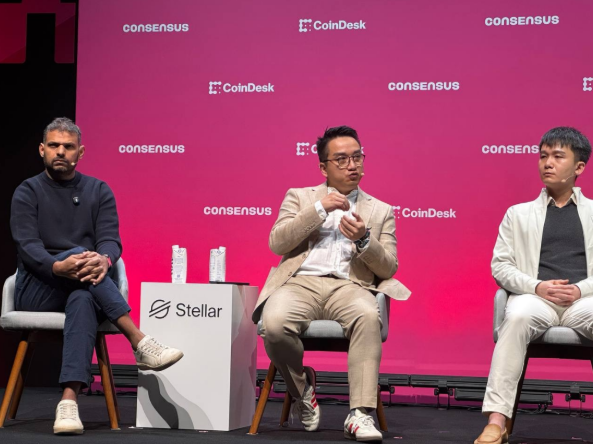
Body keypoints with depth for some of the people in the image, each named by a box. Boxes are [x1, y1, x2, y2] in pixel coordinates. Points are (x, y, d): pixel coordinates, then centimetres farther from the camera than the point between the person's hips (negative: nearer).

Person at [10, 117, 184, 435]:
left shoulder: (99, 192, 12)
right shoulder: (28, 192, 5)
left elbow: (111, 240, -4)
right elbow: (28, 248, -10)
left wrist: (103, 260, -31)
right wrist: (59, 267, -34)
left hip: (83, 290, 1)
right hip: (36, 292, -1)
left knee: (83, 300, -38)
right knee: (78, 252, -33)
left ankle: (68, 403, -54)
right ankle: (140, 343, -42)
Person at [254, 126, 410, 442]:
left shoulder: (380, 211, 21)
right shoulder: (299, 197, 20)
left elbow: (389, 268, 12)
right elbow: (277, 243, 4)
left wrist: (364, 240, -8)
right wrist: (319, 209, -4)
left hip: (350, 287, 0)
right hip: (301, 283, 0)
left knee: (368, 316, -37)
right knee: (274, 323, -34)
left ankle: (360, 415, -35)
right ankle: (301, 386, -3)